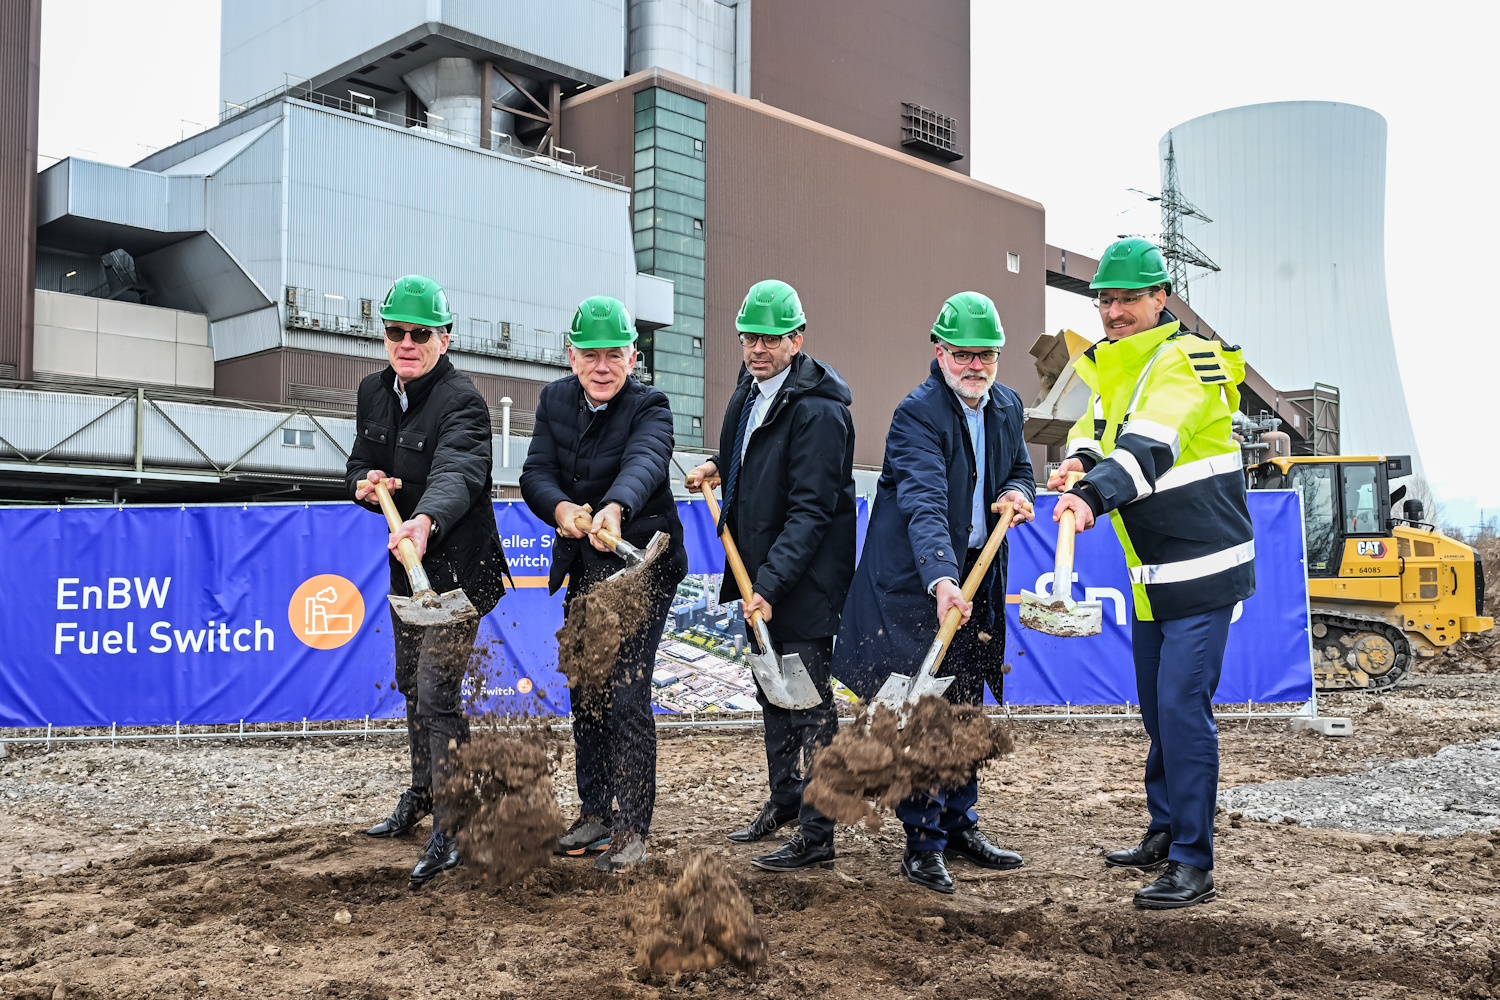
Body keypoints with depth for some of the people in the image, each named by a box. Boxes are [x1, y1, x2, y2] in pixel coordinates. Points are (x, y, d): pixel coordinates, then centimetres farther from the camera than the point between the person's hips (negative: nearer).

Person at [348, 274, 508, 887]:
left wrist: (426, 521, -60)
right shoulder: (373, 393, 3)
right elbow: (359, 463, 15)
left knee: (437, 692, -13)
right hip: (406, 561, 9)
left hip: (458, 566, -8)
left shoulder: (462, 402, -21)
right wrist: (364, 483, -10)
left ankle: (450, 829, -3)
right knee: (411, 683, 22)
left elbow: (455, 474, -39)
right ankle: (421, 794, 42)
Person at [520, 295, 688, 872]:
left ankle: (631, 830, 2)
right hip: (583, 567, 6)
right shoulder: (556, 400, 1)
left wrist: (614, 509, -57)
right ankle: (596, 814, 27)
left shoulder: (650, 407, -15)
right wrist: (561, 509, -32)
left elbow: (643, 463, -36)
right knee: (585, 693, 12)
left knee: (627, 695, -10)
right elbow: (535, 473, -9)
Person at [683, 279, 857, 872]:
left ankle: (817, 834, 6)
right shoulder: (751, 390, 9)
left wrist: (770, 583, -29)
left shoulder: (817, 411, -19)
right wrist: (720, 468, 8)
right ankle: (784, 800, 37)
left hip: (805, 580, -9)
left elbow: (811, 510, -24)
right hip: (761, 575, 9)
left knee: (808, 704, -3)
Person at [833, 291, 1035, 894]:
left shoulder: (1006, 407, 6)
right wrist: (940, 580, -45)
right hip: (919, 581, -7)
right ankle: (924, 843, 10)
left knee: (965, 708, 16)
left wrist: (1019, 493, -4)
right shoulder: (917, 414, -18)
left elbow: (1020, 469, 21)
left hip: (975, 578, 7)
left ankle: (960, 827, 29)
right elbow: (924, 505, -31)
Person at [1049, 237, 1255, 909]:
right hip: (1151, 577, 9)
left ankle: (1194, 866, -2)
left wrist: (1094, 495, -48)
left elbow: (1150, 448, -33)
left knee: (1182, 707, -11)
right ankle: (1165, 834, 30)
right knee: (1155, 705, 16)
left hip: (1203, 571, -9)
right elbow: (1093, 435, 7)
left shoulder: (1184, 361, -16)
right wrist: (1077, 465, -16)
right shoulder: (1112, 367, 12)